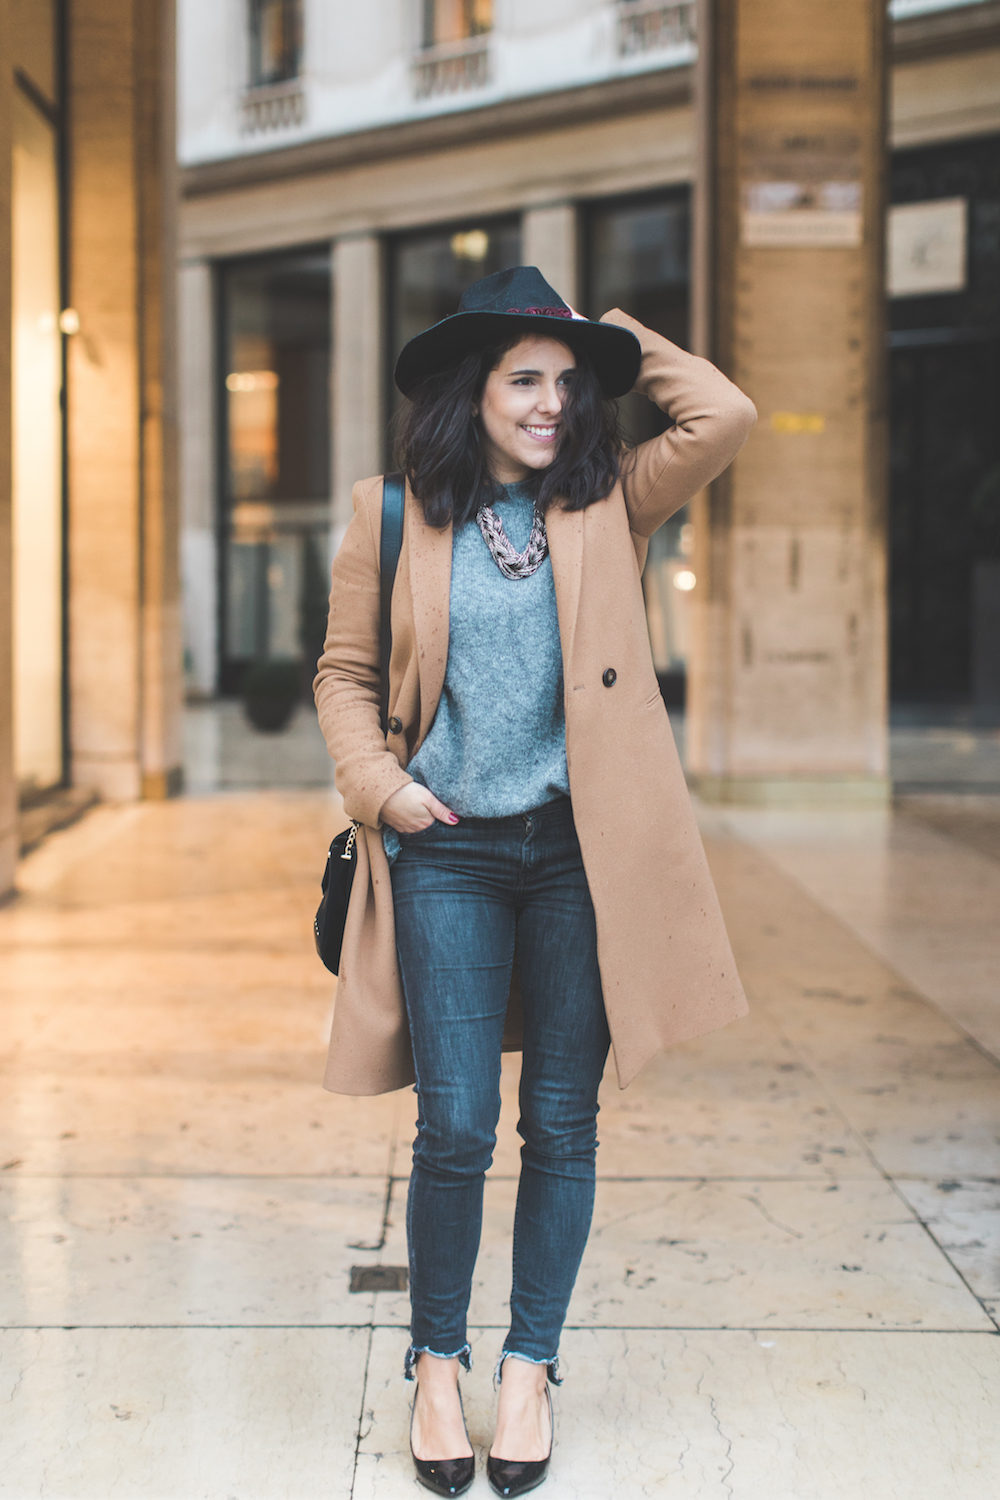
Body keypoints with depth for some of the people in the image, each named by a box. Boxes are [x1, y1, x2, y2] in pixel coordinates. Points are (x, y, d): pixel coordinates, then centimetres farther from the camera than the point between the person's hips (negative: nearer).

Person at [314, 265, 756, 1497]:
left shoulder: (609, 506, 6)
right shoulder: (395, 516, 4)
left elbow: (724, 418, -9)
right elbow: (345, 670, 11)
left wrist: (617, 342, 3)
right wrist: (376, 782, -3)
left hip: (581, 848, 1)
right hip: (449, 853, -1)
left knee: (562, 1124, 7)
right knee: (455, 1128, -2)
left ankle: (530, 1369, 24)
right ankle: (436, 1364, 20)